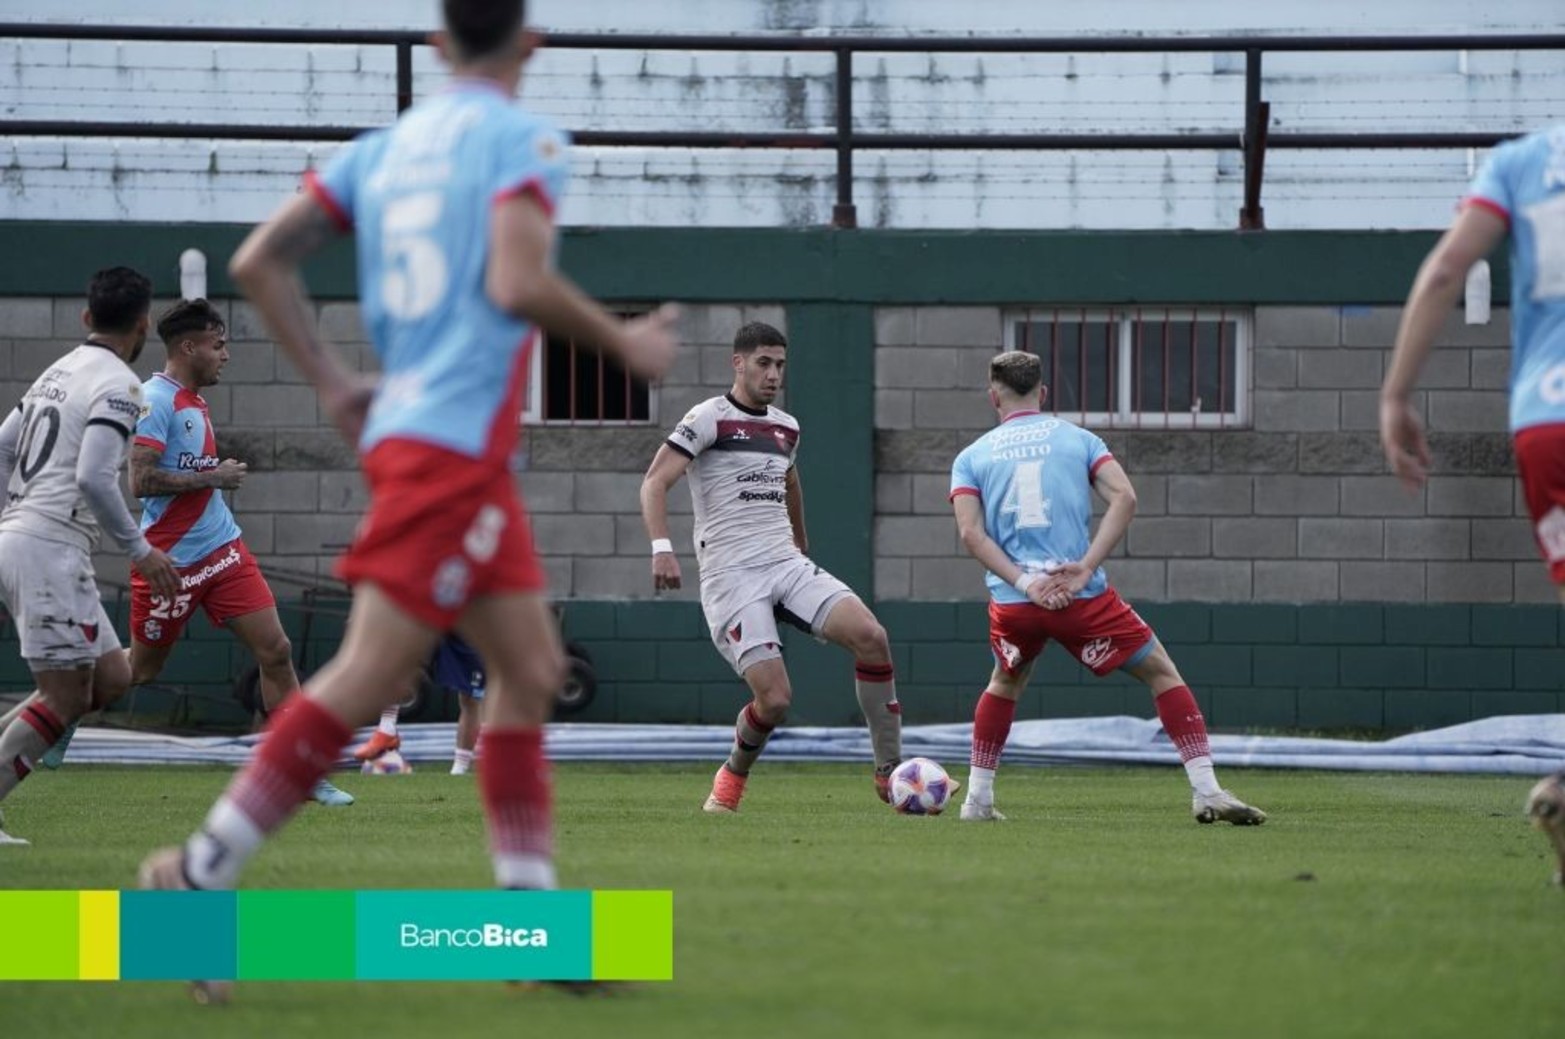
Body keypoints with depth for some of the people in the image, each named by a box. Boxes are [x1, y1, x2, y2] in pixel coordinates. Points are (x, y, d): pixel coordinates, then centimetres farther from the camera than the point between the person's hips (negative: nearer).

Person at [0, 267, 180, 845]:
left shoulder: (60, 371, 17)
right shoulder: (119, 385, -10)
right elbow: (93, 478, -21)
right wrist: (138, 549, -12)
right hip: (50, 550, -9)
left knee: (111, 679, 10)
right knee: (67, 697, -6)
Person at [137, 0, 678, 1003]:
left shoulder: (385, 147, 15)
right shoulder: (524, 139, -6)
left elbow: (259, 261, 11)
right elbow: (518, 283, -20)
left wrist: (333, 379, 15)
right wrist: (621, 342, -5)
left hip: (401, 425, 9)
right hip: (456, 440, -9)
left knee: (533, 669, 11)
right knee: (370, 673, -11)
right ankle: (203, 873, -13)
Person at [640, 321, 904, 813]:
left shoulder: (786, 428, 16)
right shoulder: (709, 418, -5)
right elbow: (655, 482, -13)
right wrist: (662, 547, -28)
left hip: (787, 564, 6)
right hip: (731, 577, -6)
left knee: (870, 635, -18)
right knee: (775, 698, -17)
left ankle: (889, 770, -10)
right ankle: (733, 774, 16)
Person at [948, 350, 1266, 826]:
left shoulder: (971, 457, 12)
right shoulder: (1076, 438, 10)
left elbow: (970, 532, -2)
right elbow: (1124, 498, -5)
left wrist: (1024, 583, -9)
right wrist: (1085, 568, -10)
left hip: (1012, 602, 2)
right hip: (1081, 596, -2)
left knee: (1005, 683, 31)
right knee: (1162, 673, 8)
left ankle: (977, 798, 28)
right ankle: (1206, 791, -4)